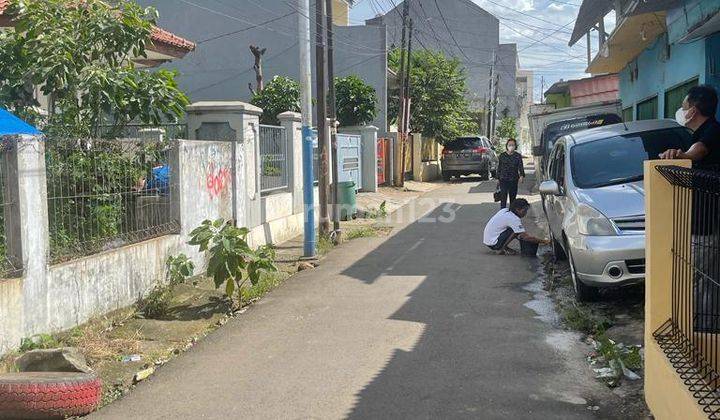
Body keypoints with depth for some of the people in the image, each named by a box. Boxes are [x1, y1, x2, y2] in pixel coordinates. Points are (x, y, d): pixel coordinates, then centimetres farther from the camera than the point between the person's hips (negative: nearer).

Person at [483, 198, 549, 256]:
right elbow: (525, 237, -20)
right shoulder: (514, 219, -20)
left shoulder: (505, 210, 6)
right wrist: (543, 241, -13)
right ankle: (503, 249, -9)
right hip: (493, 244, -9)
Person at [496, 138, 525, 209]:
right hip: (503, 180, -1)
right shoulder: (502, 155, 3)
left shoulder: (518, 156, 3)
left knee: (513, 198, 9)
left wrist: (522, 175, -20)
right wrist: (498, 178, 8)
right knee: (503, 198, -10)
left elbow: (521, 167, -2)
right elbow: (499, 168, 9)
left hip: (514, 180, 1)